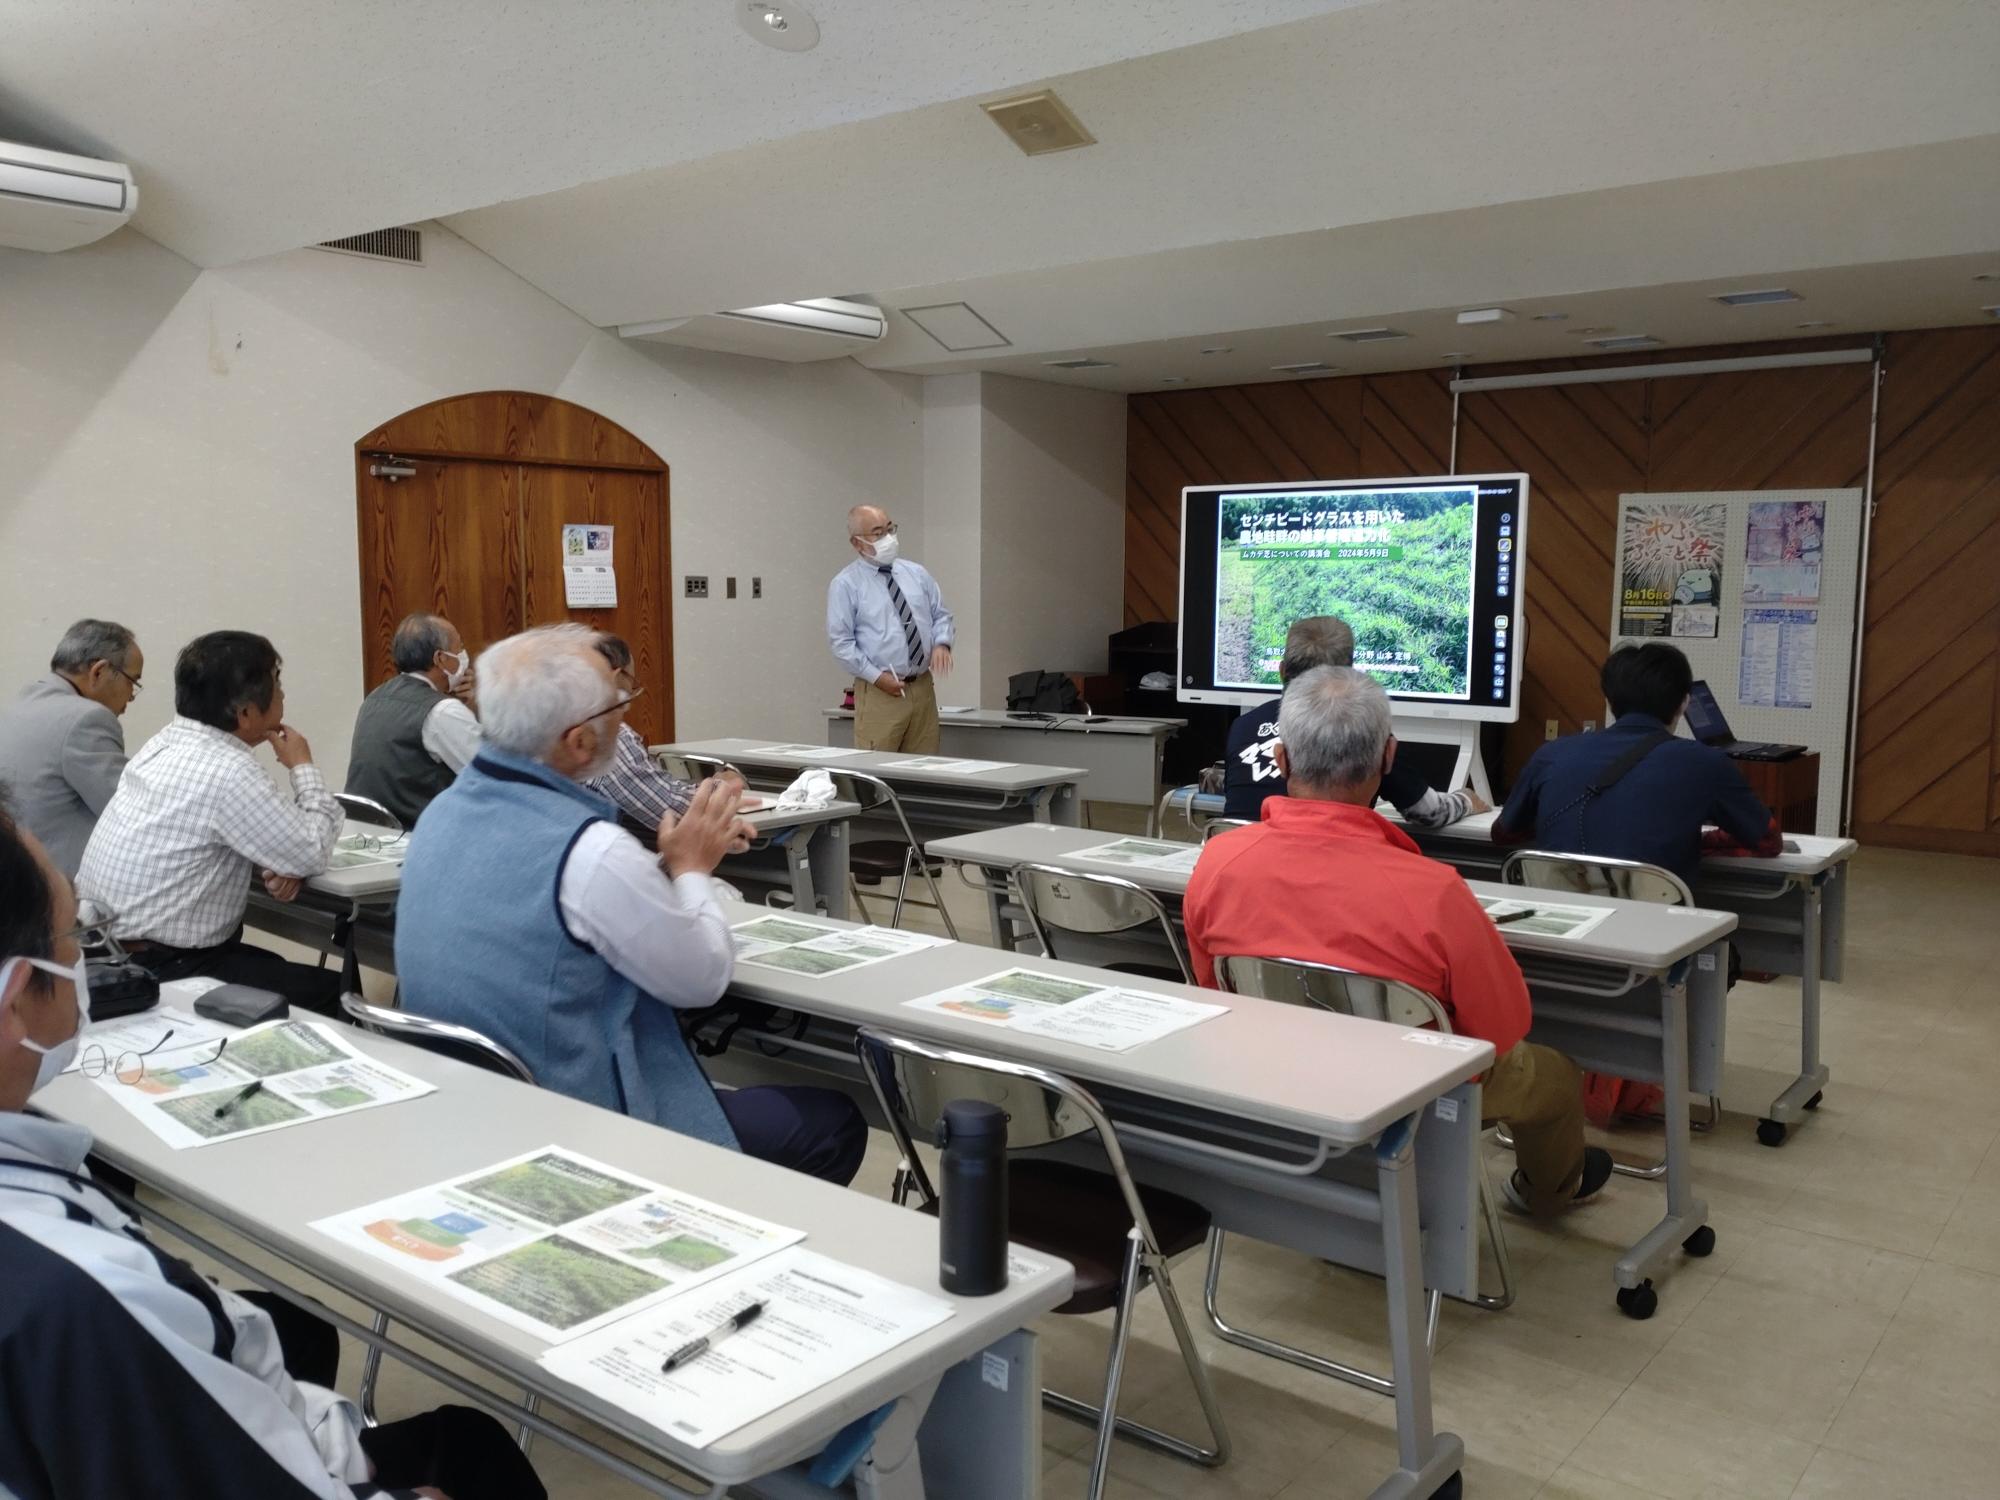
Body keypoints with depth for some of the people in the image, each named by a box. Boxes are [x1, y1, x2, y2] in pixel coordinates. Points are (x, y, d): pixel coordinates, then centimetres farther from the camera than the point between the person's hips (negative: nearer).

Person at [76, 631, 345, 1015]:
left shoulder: (169, 742, 6)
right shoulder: (227, 769, -23)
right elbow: (313, 852, -16)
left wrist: (275, 864, -3)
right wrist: (303, 767, -2)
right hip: (154, 970, -9)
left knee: (279, 971, 23)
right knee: (331, 991, -4)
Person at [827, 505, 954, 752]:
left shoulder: (916, 573, 11)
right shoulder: (845, 584, -3)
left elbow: (941, 615, 15)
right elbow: (841, 643, -8)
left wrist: (941, 643, -7)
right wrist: (877, 676, -15)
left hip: (924, 687, 5)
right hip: (879, 691, -4)